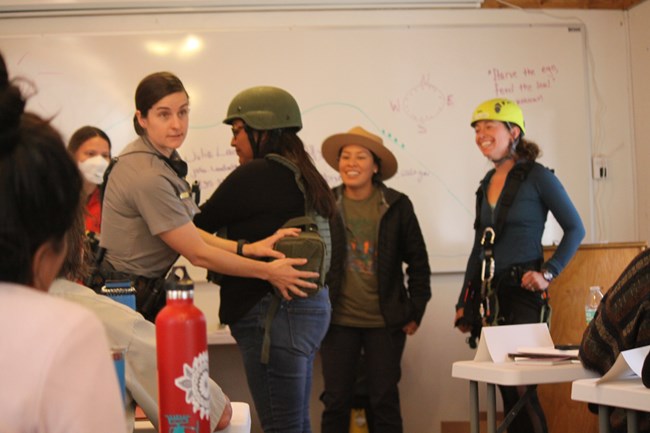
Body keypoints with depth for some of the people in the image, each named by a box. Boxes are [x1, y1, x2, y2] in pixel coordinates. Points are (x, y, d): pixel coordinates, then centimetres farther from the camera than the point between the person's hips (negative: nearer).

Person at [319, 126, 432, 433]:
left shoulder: (397, 205, -1)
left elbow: (418, 261, 5)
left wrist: (415, 312, 2)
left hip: (385, 322, 0)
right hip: (338, 321, 1)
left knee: (384, 401, 5)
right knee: (336, 401, 3)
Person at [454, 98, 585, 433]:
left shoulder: (537, 177, -6)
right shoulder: (487, 183, 13)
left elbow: (575, 229, -4)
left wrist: (548, 272, -15)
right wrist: (464, 302, 16)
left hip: (523, 293, -6)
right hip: (489, 295, 6)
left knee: (521, 384, -9)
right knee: (505, 389, 7)